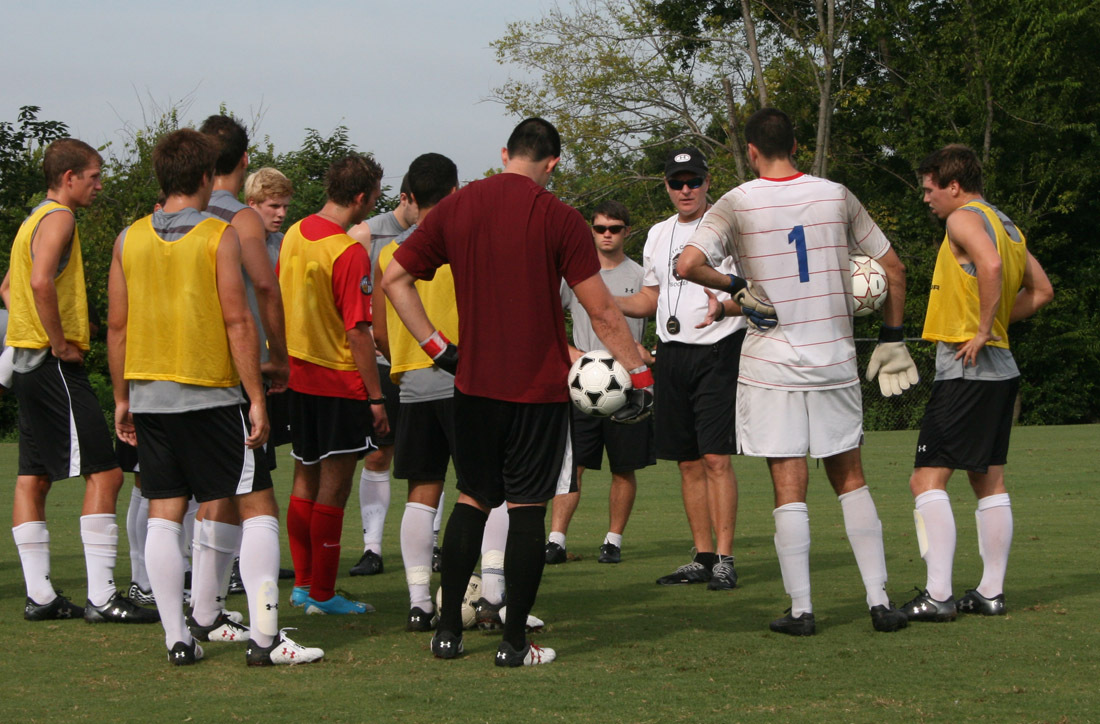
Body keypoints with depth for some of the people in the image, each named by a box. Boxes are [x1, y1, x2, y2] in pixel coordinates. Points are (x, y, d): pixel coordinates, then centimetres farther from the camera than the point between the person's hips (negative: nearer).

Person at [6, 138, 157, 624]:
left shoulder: (35, 220, 19)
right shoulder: (58, 218, -11)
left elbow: (9, 287, 30)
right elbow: (40, 282, -27)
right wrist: (59, 343, -19)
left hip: (26, 360, 11)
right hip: (54, 364, -11)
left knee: (33, 478, 8)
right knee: (103, 473, -11)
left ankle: (39, 595, 10)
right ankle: (101, 597, -14)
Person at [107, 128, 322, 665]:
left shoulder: (130, 239, 6)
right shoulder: (218, 236, -7)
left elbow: (117, 325, 8)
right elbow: (237, 322, -11)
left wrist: (122, 398, 16)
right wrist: (256, 398, -7)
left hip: (148, 395, 5)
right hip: (210, 394, -5)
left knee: (163, 515, 8)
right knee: (257, 508, 1)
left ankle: (177, 637, 6)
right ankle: (264, 636, -6)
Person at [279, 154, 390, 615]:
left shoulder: (294, 235, 4)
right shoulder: (350, 253, -19)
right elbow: (358, 331, -20)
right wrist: (376, 397, -14)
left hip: (297, 375, 8)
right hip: (338, 382, -8)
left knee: (306, 481, 16)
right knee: (334, 486, 0)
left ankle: (302, 584, 22)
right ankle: (323, 595, 5)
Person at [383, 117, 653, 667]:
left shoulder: (455, 208, 4)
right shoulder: (558, 218, -8)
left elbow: (393, 279, 7)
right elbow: (601, 311, -8)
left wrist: (436, 347, 10)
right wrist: (639, 374, 0)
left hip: (475, 383, 4)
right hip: (540, 386, -4)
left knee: (473, 499, 16)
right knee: (527, 508, 1)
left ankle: (448, 628, 14)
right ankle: (515, 642, 3)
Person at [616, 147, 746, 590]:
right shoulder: (658, 235, 17)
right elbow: (649, 300, 23)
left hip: (717, 352, -6)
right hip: (671, 354, 6)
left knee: (716, 458, -11)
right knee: (688, 462, 7)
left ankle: (724, 558, -9)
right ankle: (702, 558, 13)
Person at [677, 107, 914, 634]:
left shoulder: (737, 204, -6)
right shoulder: (836, 196, 3)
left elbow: (688, 265, -20)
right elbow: (893, 269, 9)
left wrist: (736, 288, -5)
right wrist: (892, 339, 18)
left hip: (772, 362, -3)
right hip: (835, 360, 3)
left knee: (789, 488, 0)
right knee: (850, 480, 12)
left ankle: (800, 610, 1)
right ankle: (879, 601, 8)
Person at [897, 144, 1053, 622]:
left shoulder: (965, 219, -10)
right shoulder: (1006, 226, 17)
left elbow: (991, 264, -30)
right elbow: (1041, 290, 24)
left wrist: (981, 330, -23)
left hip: (965, 368, -10)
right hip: (1001, 368, 10)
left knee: (927, 479, -9)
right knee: (989, 480, 13)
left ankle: (938, 595, -15)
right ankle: (991, 591, 15)